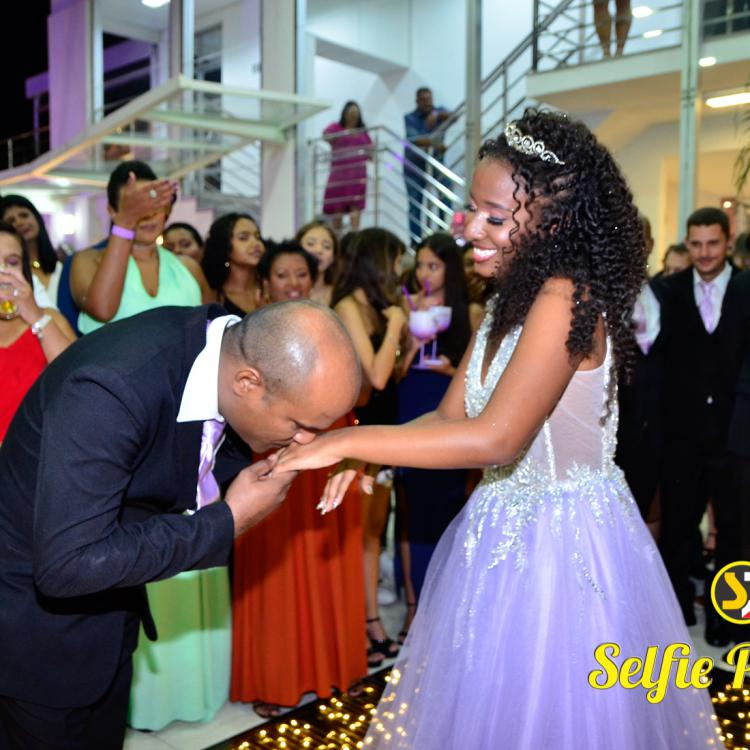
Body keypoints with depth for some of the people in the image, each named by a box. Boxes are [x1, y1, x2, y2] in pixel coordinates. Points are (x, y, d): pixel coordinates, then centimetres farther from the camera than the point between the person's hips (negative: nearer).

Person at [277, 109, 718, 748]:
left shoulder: (565, 299, -22)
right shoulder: (510, 302, 7)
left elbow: (493, 438, -30)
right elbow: (450, 417, 4)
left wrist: (348, 442, -26)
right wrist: (365, 456, -12)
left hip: (562, 545, -8)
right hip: (507, 535, 8)